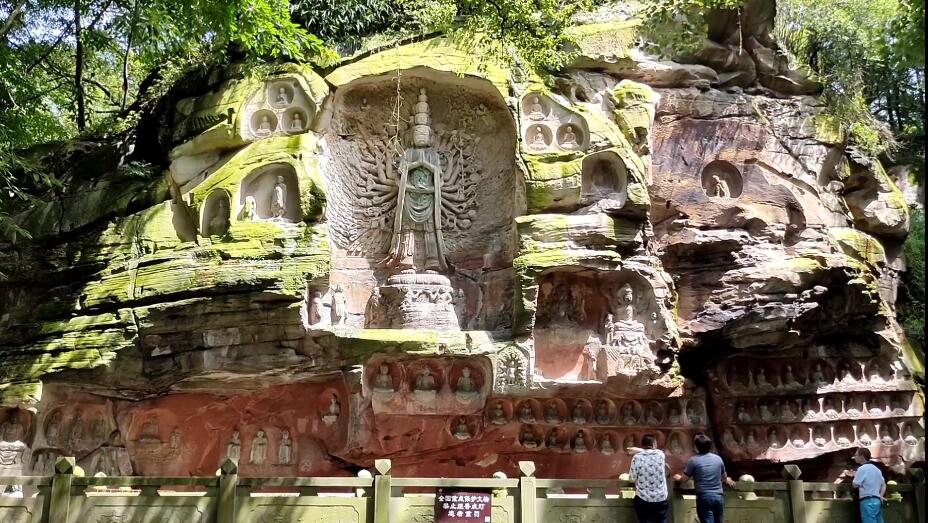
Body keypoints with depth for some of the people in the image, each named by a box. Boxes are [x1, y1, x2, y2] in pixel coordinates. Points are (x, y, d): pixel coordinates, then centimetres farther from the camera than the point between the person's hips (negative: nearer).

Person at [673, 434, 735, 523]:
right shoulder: (718, 458, 7)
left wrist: (678, 478, 22)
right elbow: (724, 477, 23)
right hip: (718, 497, 5)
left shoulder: (694, 460, -7)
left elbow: (685, 478, -1)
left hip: (704, 498, -5)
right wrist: (727, 480, 47)